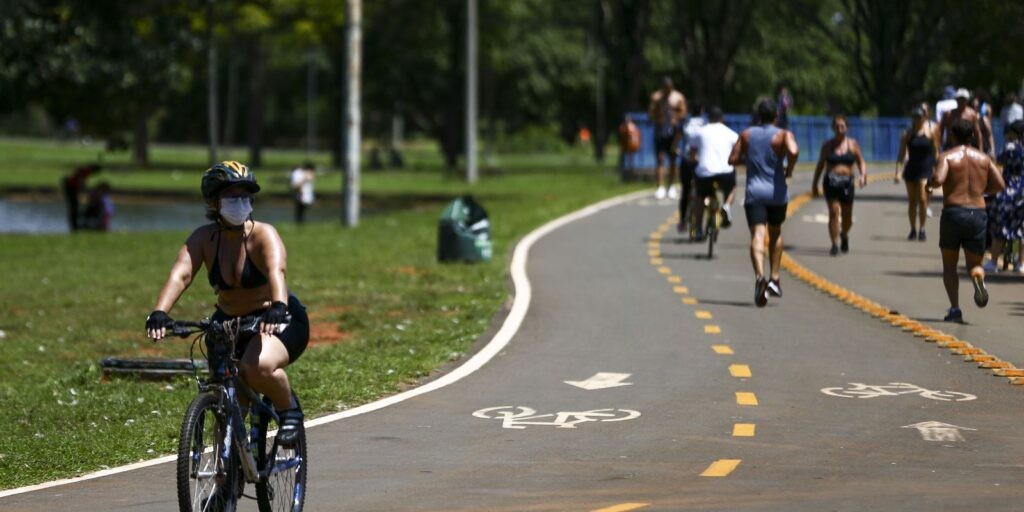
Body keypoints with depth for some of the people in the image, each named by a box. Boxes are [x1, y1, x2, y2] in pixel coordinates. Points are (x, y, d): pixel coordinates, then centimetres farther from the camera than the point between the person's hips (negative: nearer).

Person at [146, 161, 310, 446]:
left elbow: (276, 272, -38)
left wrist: (278, 306, -59)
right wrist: (159, 313, -44)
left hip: (278, 323, -4)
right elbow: (180, 274, -26)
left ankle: (289, 410, -5)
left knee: (259, 366, -33)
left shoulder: (263, 235, -19)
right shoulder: (204, 238, -10)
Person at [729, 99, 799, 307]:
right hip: (776, 192, 0)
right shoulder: (783, 135, -2)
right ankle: (774, 279, 21)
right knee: (775, 233, 22)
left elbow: (733, 159, 7)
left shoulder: (746, 135, 6)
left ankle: (760, 276, -36)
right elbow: (794, 151, -22)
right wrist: (789, 170, -4)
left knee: (757, 235, -12)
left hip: (754, 192, 0)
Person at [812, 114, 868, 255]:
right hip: (831, 182, -1)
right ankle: (834, 245, -10)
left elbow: (861, 162, 10)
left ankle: (844, 235, 40)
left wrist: (863, 175, -10)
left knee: (847, 216, 7)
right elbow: (820, 166, 12)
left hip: (847, 182, 1)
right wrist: (814, 184, 12)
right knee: (834, 211, -15)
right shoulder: (827, 145, 6)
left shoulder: (852, 144, 7)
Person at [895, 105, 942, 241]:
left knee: (922, 199, -12)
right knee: (912, 200, 6)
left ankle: (922, 229, -3)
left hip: (926, 169, -2)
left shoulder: (931, 131, -2)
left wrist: (936, 170, -2)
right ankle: (913, 229, 17)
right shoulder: (908, 133, 0)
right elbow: (901, 154, 1)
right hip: (911, 168, 2)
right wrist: (898, 172, -6)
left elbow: (936, 151, 2)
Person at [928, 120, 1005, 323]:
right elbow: (999, 184, 3)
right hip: (978, 214, 2)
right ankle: (978, 278, -26)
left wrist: (929, 183, 3)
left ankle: (955, 308, -1)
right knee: (975, 263, 11)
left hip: (953, 212, -2)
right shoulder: (983, 158, 9)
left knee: (949, 265, 14)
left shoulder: (947, 157, -2)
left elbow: (938, 179, -19)